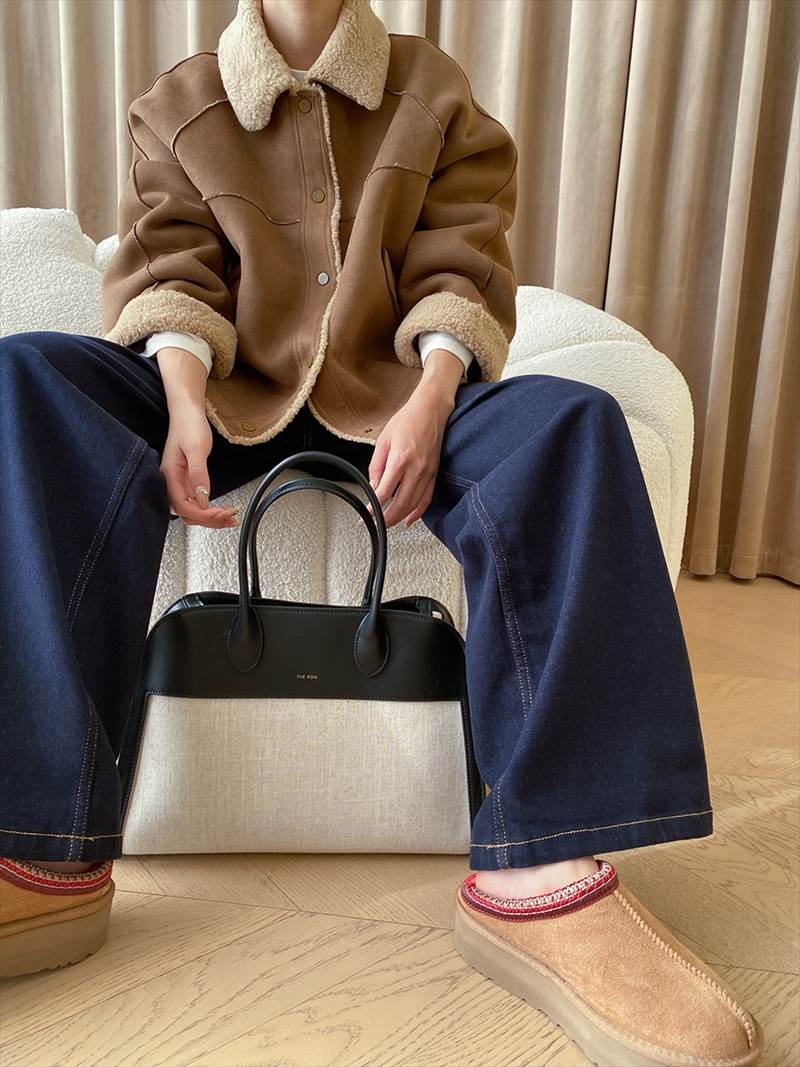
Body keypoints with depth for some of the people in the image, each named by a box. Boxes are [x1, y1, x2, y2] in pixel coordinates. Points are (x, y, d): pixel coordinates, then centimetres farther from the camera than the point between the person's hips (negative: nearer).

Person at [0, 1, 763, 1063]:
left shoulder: (435, 93, 14)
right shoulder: (175, 105, 15)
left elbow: (460, 269, 2)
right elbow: (168, 269, 1)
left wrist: (431, 402, -19)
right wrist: (184, 403, -22)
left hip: (394, 398, 0)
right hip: (231, 396, 1)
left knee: (567, 418, -30)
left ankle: (537, 873, -38)